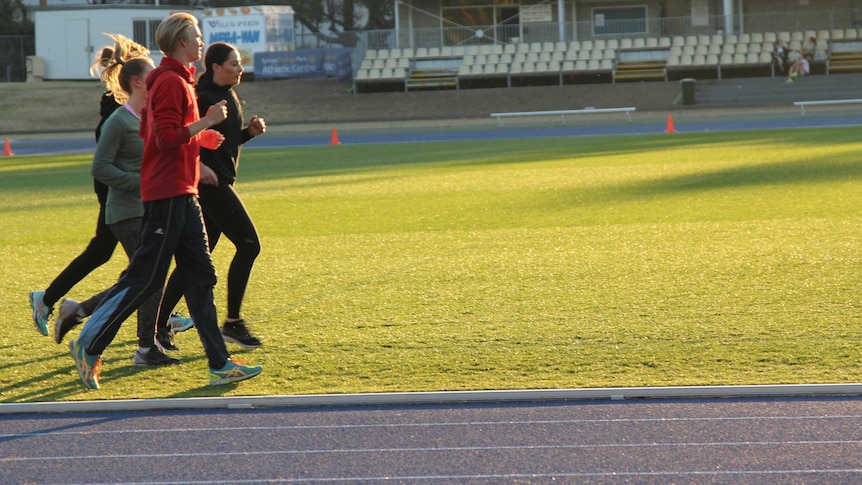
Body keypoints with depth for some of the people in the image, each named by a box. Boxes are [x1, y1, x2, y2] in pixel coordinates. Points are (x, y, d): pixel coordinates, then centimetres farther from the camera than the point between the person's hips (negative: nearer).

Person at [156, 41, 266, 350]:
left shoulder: (228, 96, 16)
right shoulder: (203, 97, -14)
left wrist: (250, 131, 8)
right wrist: (199, 165, -28)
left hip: (220, 182, 10)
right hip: (210, 182, -10)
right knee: (248, 244, -9)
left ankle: (159, 323, 13)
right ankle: (232, 322, -3)